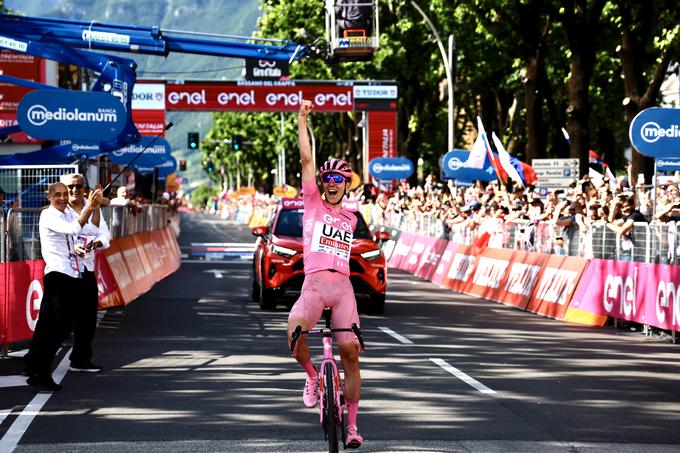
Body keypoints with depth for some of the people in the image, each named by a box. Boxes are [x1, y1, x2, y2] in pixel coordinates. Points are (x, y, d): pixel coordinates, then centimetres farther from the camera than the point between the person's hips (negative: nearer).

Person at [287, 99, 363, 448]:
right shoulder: (313, 203, 10)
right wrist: (302, 119, 0)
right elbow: (306, 158, 4)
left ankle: (351, 425, 3)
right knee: (295, 329, -33)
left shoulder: (350, 219, 20)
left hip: (343, 286, 3)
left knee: (351, 352, -7)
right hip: (314, 284, -3)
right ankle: (312, 377, -2)